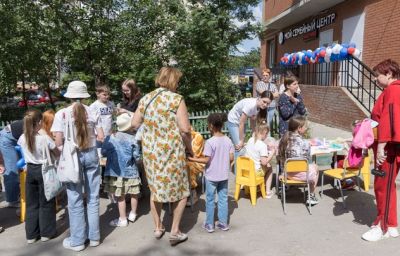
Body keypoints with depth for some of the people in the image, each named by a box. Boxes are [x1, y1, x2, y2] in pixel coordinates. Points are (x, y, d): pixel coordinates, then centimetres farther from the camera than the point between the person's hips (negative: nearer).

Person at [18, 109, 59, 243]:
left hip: (30, 171, 4)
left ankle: (31, 234, 20)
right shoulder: (45, 138, -18)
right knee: (46, 203, 9)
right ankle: (46, 233, 17)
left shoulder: (23, 138, -5)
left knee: (31, 203, 13)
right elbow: (58, 153, -6)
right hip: (43, 170, -4)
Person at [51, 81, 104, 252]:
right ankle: (94, 236, 24)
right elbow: (101, 137, 0)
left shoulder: (62, 114, -8)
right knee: (93, 197, 12)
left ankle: (77, 241, 19)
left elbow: (58, 142, -10)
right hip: (91, 154, 2)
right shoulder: (92, 112, -2)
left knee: (75, 200, 8)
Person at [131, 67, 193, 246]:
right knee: (179, 190, 11)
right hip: (171, 151, -5)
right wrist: (189, 148, -1)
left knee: (155, 188, 19)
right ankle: (175, 232, 14)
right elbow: (185, 129, -15)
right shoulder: (176, 99, -11)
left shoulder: (145, 98, 5)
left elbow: (135, 124, 8)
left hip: (150, 151, 5)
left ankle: (158, 228, 31)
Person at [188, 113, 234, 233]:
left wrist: (193, 159, -7)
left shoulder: (210, 142, -19)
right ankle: (223, 223, 22)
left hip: (211, 176, -4)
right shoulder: (228, 140, -3)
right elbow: (231, 158, -1)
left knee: (210, 200, 9)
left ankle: (209, 224, 18)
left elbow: (206, 160, -18)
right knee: (223, 199, 13)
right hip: (224, 175, 4)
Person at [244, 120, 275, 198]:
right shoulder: (263, 145, -23)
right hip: (256, 172, -6)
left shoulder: (250, 140, -2)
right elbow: (264, 162, -24)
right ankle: (268, 191, 21)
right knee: (269, 168, 22)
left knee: (266, 166, 30)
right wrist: (272, 153, -12)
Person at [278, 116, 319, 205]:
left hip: (286, 172, 6)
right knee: (315, 167, 25)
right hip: (299, 174, -6)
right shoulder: (304, 143, -22)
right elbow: (307, 160, -11)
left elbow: (281, 157, 5)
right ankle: (311, 197, 32)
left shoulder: (284, 138, -4)